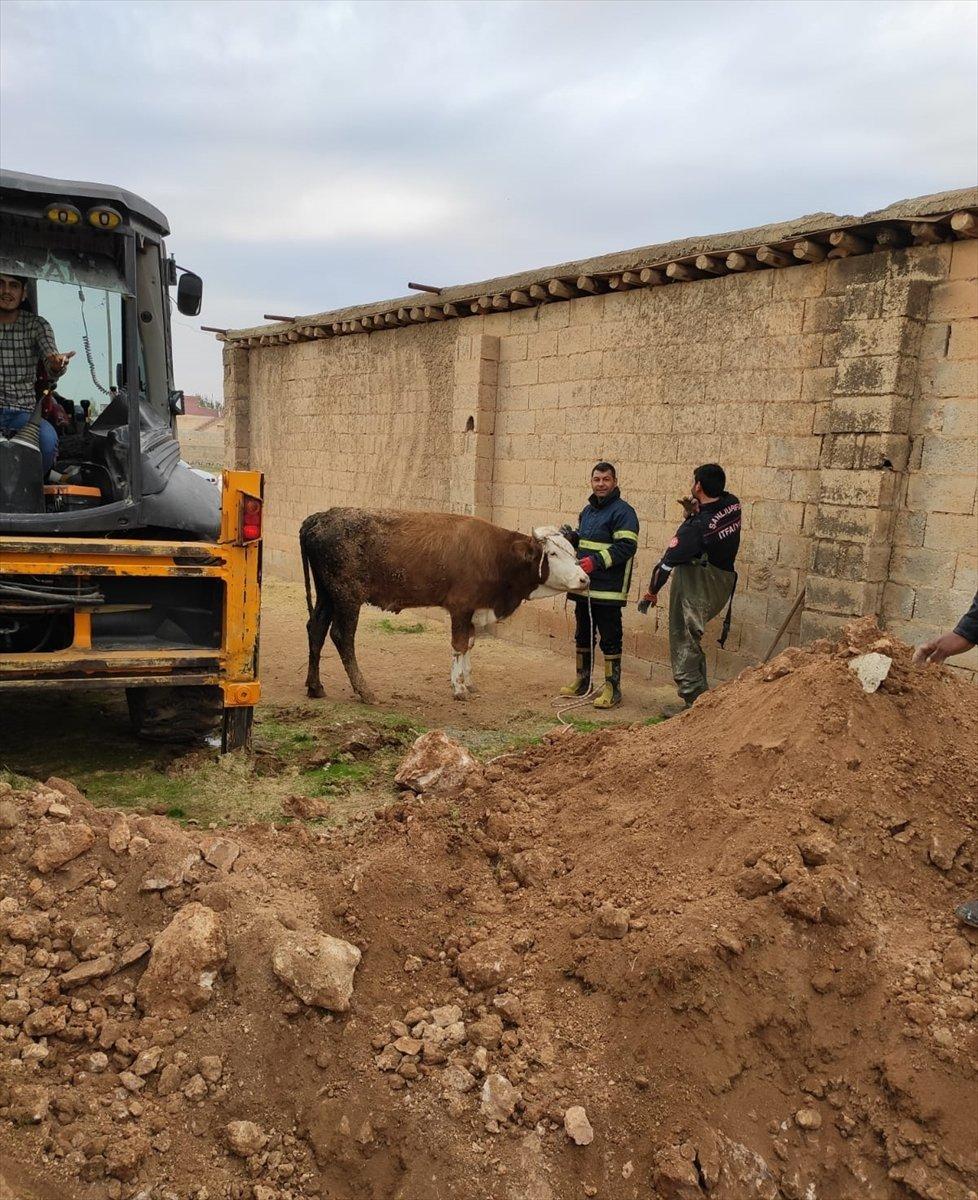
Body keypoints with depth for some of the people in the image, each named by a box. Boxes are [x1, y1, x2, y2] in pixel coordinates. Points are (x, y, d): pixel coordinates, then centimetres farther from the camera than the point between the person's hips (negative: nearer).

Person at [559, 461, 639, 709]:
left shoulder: (623, 511, -11)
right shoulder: (587, 510, 16)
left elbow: (627, 546, -20)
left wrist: (597, 561, -26)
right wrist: (571, 537, 4)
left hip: (608, 590, -8)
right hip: (583, 586, 8)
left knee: (610, 639, -2)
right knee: (582, 636, 17)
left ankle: (612, 689, 6)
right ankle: (582, 681, 31)